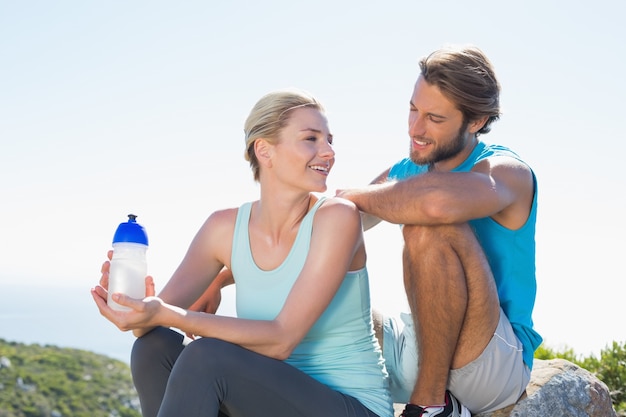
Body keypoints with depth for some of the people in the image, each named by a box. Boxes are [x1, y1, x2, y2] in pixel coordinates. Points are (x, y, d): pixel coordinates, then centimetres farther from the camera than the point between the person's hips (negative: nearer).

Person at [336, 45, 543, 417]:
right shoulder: (405, 173, 7)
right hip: (420, 348, 7)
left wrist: (356, 195, -22)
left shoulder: (507, 171, -15)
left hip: (498, 364, -7)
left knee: (430, 227, -31)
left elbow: (440, 201, -40)